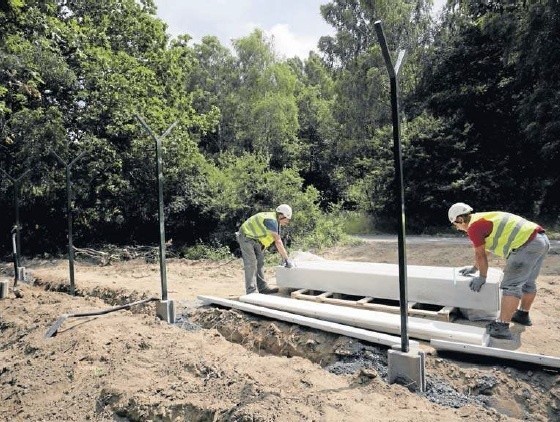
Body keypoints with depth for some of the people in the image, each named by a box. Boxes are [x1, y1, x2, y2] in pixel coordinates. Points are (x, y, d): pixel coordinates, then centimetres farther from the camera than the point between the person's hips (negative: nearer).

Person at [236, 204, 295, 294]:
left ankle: (262, 287, 14)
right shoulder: (271, 220, -27)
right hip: (246, 237, -10)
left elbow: (278, 241, 6)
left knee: (260, 262, 9)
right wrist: (287, 259, -26)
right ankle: (251, 291, -12)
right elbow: (278, 242, -29)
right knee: (251, 264, -13)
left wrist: (283, 258, 1)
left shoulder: (276, 222, 4)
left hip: (255, 239, 10)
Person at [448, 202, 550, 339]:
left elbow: (480, 255, -2)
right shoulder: (482, 218, 23)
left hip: (527, 244, -11)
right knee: (528, 282, 23)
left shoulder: (473, 226, -8)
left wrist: (482, 277, 11)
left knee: (511, 285, -11)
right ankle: (523, 315, 40)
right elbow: (481, 250, 33)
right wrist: (474, 268, 41)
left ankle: (502, 327, -13)